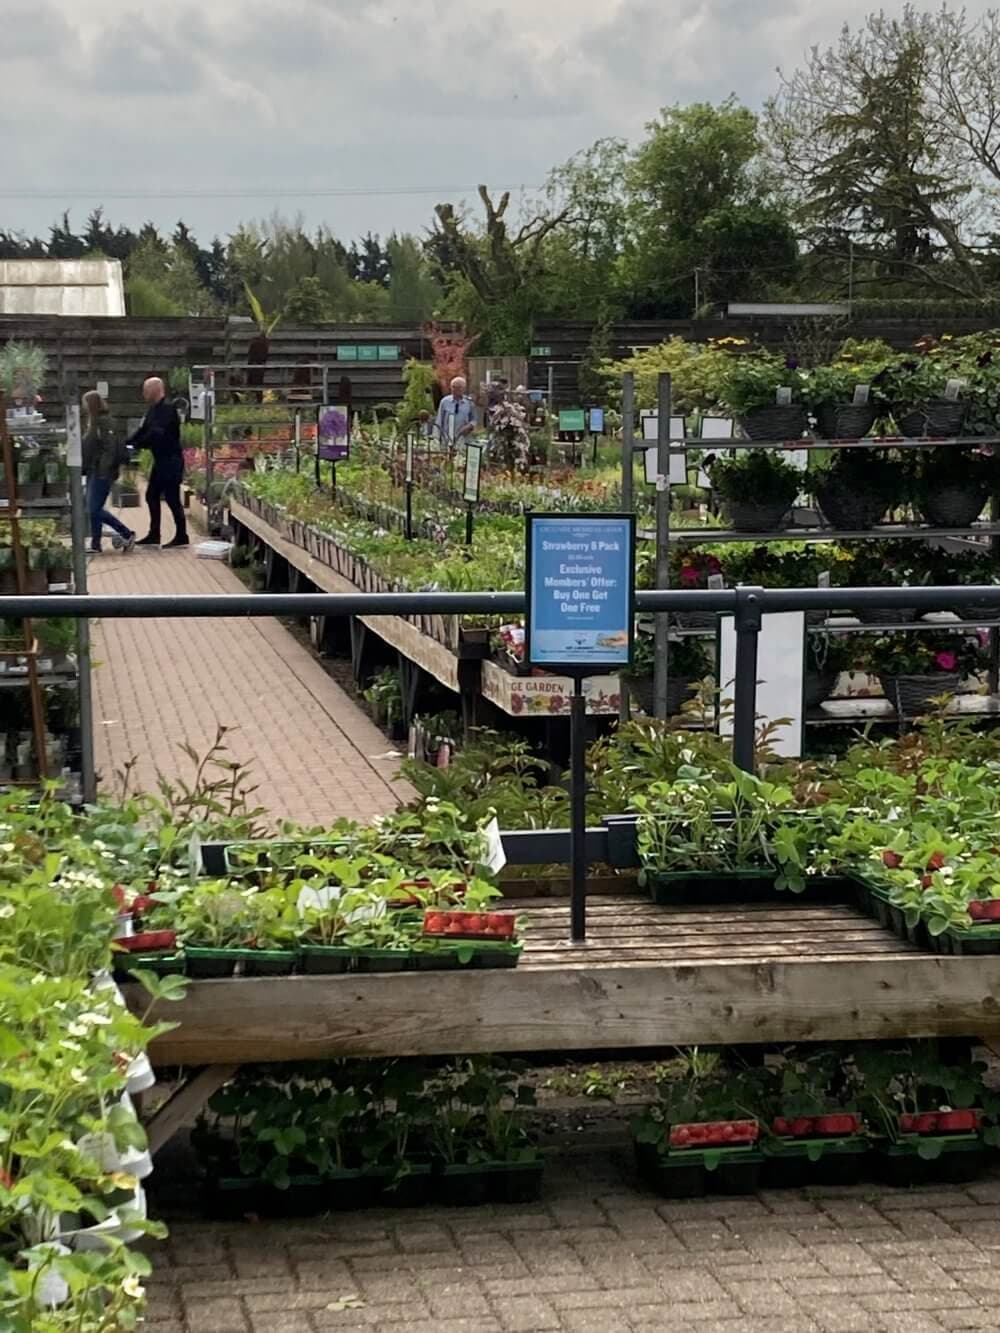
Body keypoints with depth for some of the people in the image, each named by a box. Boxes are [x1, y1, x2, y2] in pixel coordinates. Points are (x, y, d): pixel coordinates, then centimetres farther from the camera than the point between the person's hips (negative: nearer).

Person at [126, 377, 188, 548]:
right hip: (161, 460, 10)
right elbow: (144, 430, 14)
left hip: (171, 460, -10)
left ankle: (181, 537, 1)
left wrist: (137, 445, -20)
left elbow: (157, 433, -25)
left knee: (172, 498, -5)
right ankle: (154, 535, 19)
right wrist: (127, 443, 1)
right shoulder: (153, 409, 13)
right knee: (151, 495, 12)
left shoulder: (167, 408, -16)